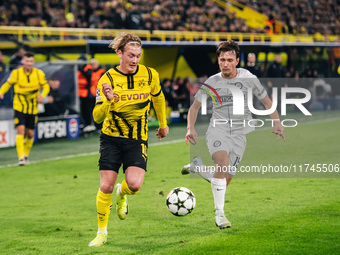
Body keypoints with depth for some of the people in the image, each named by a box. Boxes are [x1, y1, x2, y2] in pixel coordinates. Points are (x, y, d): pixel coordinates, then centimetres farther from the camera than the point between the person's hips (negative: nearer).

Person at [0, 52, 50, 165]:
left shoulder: (39, 74, -4)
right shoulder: (16, 73, -7)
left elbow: (46, 86, 5)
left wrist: (42, 95, -15)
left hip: (33, 108, 2)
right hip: (19, 107, -2)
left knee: (30, 134, 8)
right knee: (20, 130, -17)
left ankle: (26, 155, 30)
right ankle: (21, 157, -17)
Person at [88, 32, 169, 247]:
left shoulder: (150, 75, -7)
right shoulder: (108, 79, -13)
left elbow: (158, 98, 15)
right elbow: (97, 118, -17)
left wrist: (163, 123, 24)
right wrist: (107, 100, -36)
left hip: (137, 140, 1)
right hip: (111, 138, -1)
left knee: (134, 184, -19)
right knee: (106, 186, -5)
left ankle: (122, 193, 19)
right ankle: (102, 232, 14)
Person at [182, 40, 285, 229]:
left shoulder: (248, 78, -1)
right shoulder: (212, 82, -1)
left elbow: (266, 100, 10)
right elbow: (195, 106, 6)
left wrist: (277, 122, 2)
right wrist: (191, 128, -9)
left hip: (239, 134, 2)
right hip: (218, 130, -2)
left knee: (225, 181, -1)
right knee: (223, 162, -30)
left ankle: (197, 166, 30)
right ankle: (219, 213, -22)